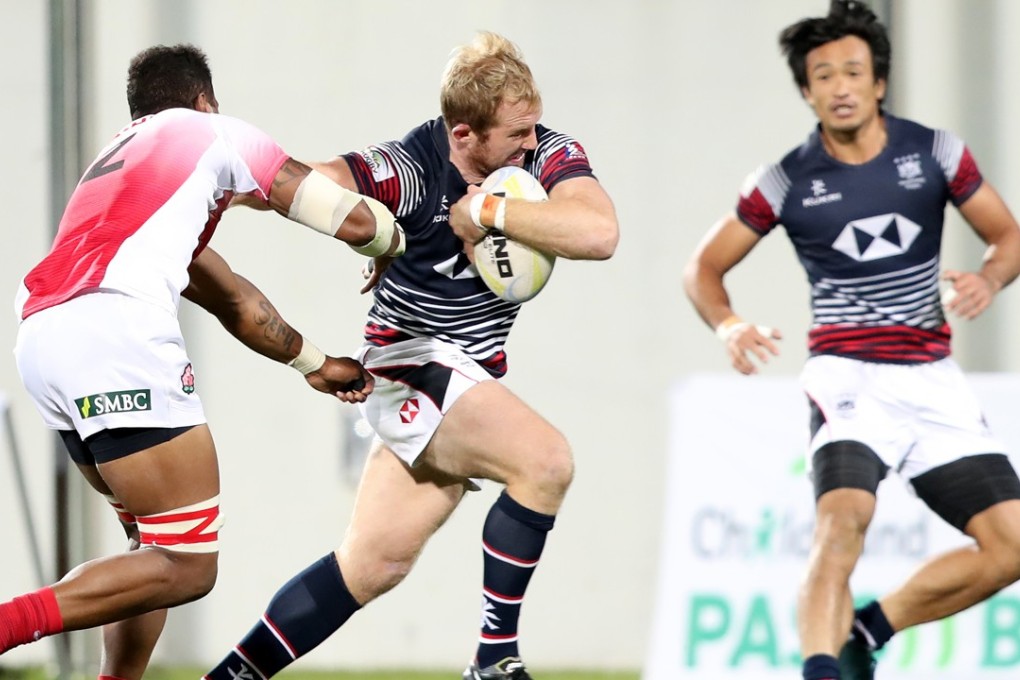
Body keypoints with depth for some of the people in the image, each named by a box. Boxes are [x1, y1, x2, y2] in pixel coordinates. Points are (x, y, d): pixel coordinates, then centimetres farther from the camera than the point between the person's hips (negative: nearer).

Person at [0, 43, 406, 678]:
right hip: (114, 330, -8)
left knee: (158, 541, 24)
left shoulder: (121, 157, 37)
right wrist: (397, 244, 38)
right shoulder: (217, 134, 17)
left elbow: (232, 298, 47)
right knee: (188, 566, -9)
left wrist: (314, 363, 56)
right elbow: (353, 220, 15)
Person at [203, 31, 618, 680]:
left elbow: (599, 232, -27)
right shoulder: (409, 170, -20)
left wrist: (488, 210, -24)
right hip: (413, 363, -6)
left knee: (374, 564, 10)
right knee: (545, 460, -27)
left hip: (474, 377, 6)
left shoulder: (549, 153, -10)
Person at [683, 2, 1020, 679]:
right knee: (842, 522, -30)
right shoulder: (786, 182, -3)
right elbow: (704, 267, 5)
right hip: (849, 376, -4)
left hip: (934, 380, 4)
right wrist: (728, 324, -17)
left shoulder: (934, 152, 1)